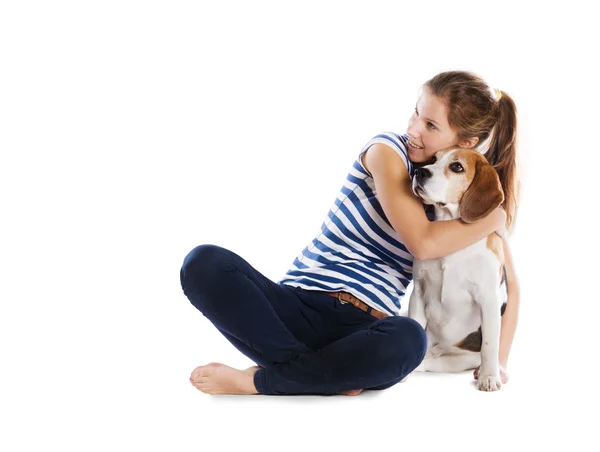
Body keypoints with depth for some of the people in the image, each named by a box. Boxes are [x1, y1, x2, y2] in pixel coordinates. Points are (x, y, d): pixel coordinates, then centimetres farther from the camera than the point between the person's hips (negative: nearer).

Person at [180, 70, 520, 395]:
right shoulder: (387, 151, -2)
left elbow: (509, 282, 13)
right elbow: (423, 242, -13)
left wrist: (499, 361, 4)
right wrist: (494, 217, -1)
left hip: (362, 327, 1)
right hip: (298, 304, -1)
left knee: (407, 340, -39)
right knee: (204, 263, -28)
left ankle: (257, 380, -21)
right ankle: (333, 375, -28)